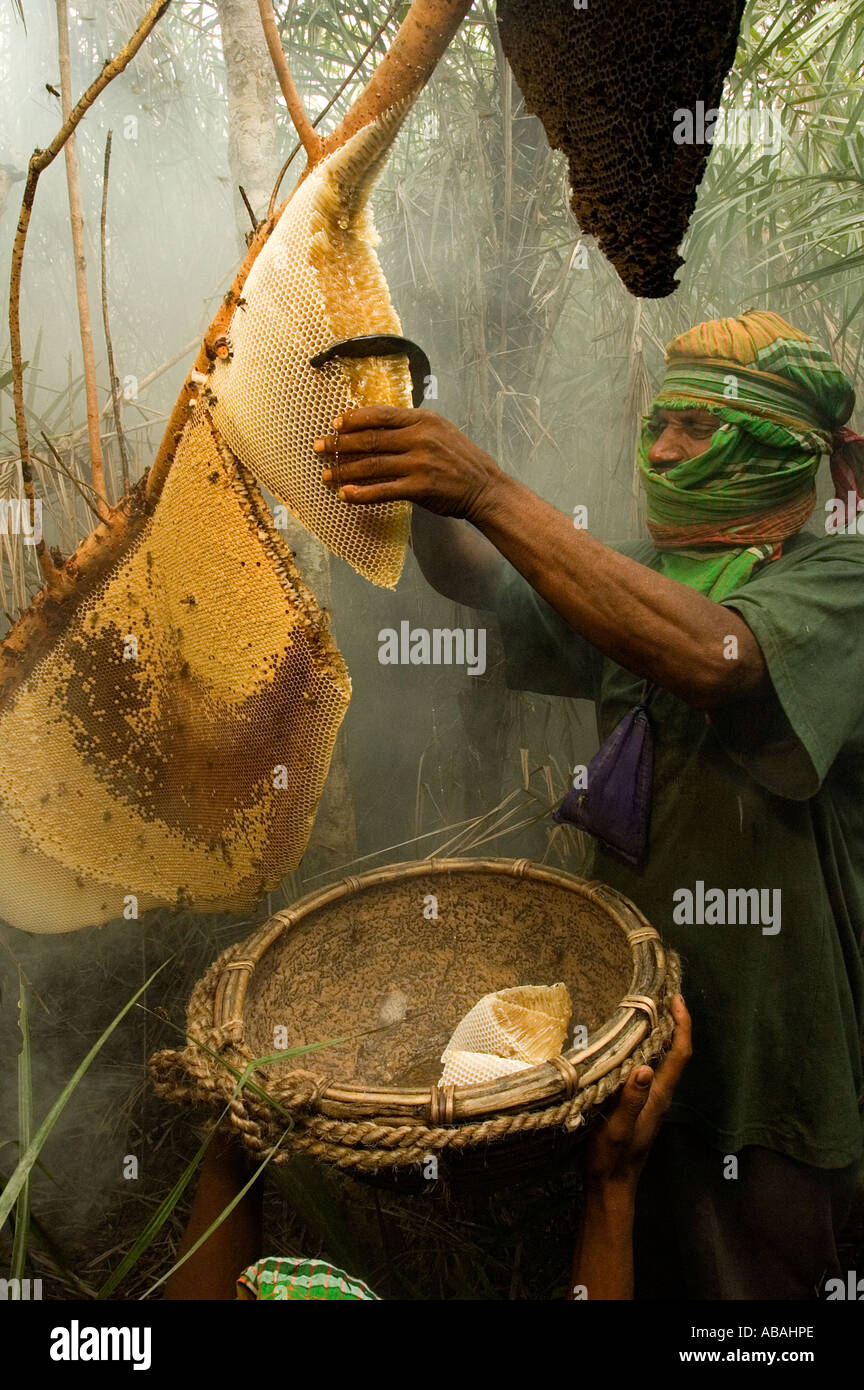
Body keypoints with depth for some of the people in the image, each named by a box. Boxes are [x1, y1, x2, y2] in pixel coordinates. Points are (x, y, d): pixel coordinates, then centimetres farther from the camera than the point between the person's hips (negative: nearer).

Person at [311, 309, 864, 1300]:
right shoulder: (645, 577, 9)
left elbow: (711, 657, -34)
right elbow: (482, 583, -2)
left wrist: (488, 491, -38)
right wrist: (420, 484, -24)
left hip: (765, 1047, -5)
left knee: (747, 1279, 12)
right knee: (640, 1272, 20)